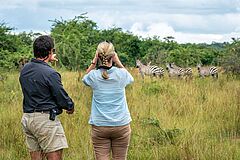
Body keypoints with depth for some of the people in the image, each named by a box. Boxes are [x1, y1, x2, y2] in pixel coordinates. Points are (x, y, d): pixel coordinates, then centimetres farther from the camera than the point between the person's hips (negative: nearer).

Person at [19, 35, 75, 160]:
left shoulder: (24, 69, 7)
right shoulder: (50, 73, -16)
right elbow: (62, 97, -12)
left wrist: (47, 61, 31)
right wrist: (70, 107, 11)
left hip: (27, 118, 8)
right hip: (45, 119, -8)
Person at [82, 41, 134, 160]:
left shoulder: (94, 76, -6)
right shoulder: (121, 74, -6)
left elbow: (85, 78, 19)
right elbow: (130, 78, 19)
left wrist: (93, 62, 4)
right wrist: (118, 62, 6)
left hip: (99, 126, 0)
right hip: (121, 125, 0)